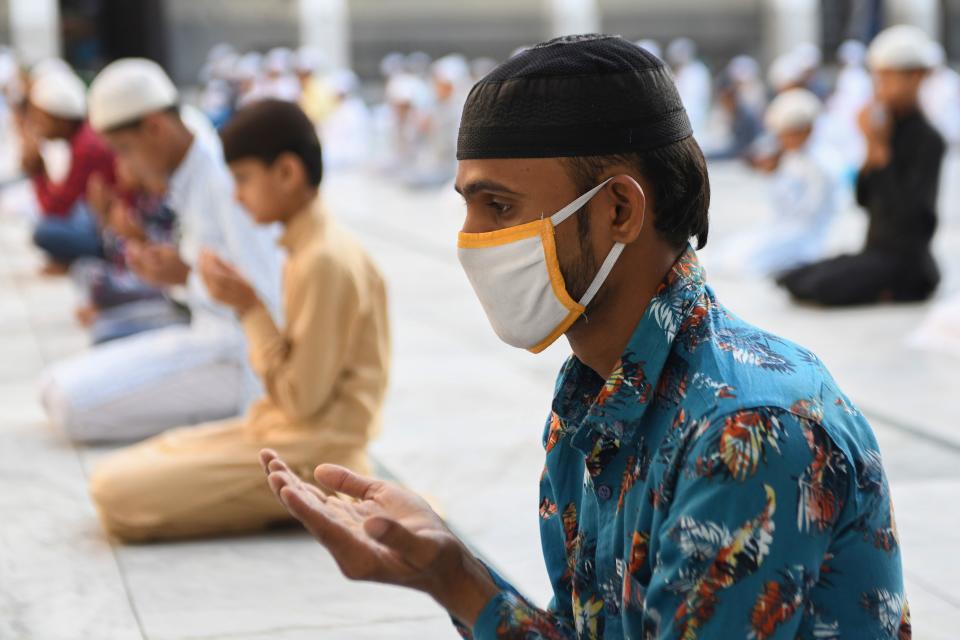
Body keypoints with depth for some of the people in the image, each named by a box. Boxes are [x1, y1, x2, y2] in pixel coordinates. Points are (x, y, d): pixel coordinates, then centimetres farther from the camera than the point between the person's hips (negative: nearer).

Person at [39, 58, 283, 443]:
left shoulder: (227, 182, -18)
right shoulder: (189, 183, 10)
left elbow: (267, 296, -22)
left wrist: (186, 278, -17)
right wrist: (167, 274, 0)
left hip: (238, 360, -10)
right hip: (208, 339, 10)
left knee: (75, 407, -17)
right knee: (57, 388, 8)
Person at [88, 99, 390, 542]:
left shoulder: (324, 261, -19)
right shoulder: (317, 245, 10)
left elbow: (302, 398, -19)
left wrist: (248, 307, -14)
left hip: (307, 454, -10)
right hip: (288, 430, 10)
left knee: (117, 497, -15)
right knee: (114, 475, 10)